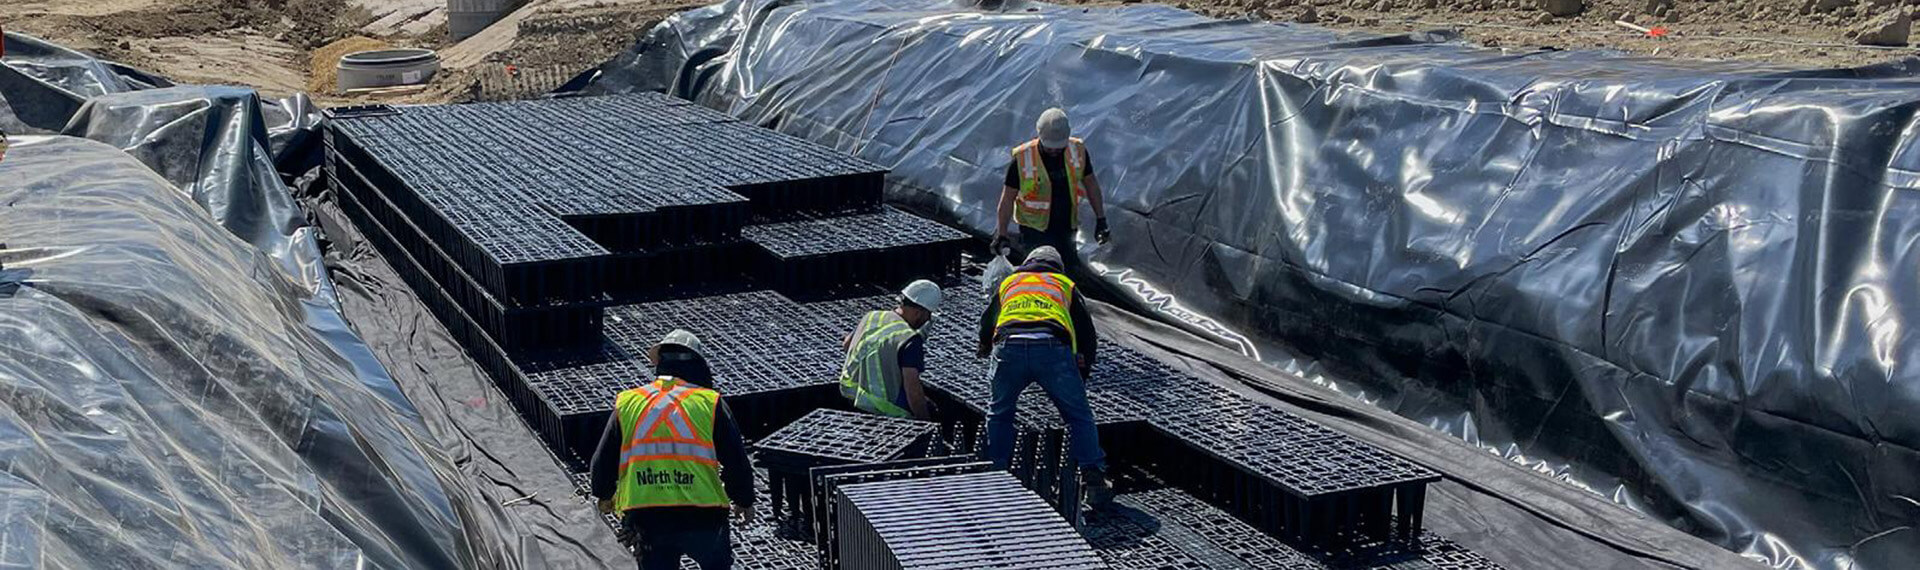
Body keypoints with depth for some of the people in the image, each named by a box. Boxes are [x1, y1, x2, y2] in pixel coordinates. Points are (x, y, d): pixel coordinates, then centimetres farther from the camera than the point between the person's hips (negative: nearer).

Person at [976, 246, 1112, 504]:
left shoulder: (1009, 282, 36)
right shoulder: (1066, 286, 33)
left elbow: (986, 326, 44)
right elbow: (1086, 333, 33)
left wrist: (986, 350, 66)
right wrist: (1082, 373, 46)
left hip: (1008, 346, 1)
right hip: (1052, 346, -1)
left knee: (999, 413, 22)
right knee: (1079, 415, 12)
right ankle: (1094, 478, 7)